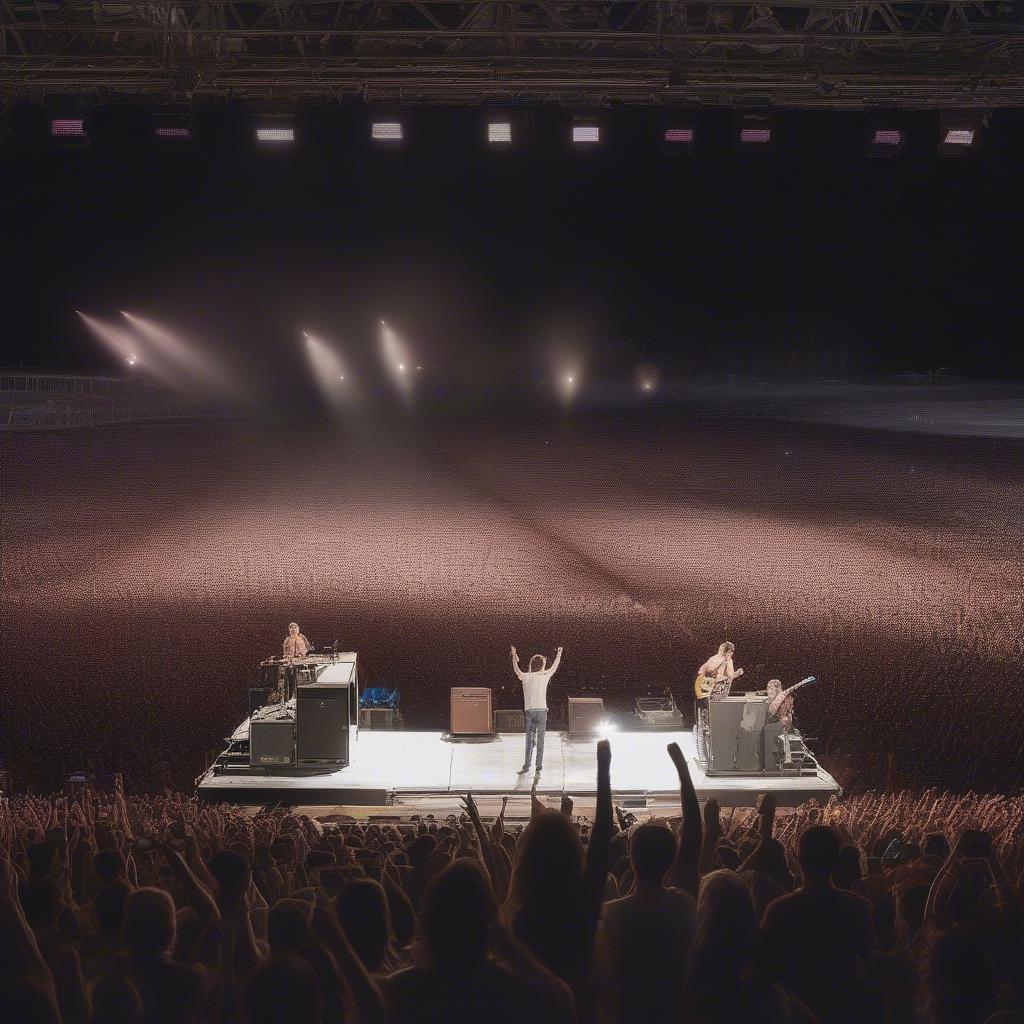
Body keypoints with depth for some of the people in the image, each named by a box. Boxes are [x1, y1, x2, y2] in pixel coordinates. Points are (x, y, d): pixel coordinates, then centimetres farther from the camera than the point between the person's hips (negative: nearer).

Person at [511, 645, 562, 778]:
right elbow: (554, 666, 21)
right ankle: (539, 768, -3)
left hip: (529, 711, 1)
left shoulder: (525, 677, 5)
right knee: (540, 740, 0)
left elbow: (516, 670, 25)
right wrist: (559, 655, 38)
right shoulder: (544, 676, 3)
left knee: (529, 739, 10)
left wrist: (514, 656, 41)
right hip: (541, 710, -1)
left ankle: (527, 766, 9)